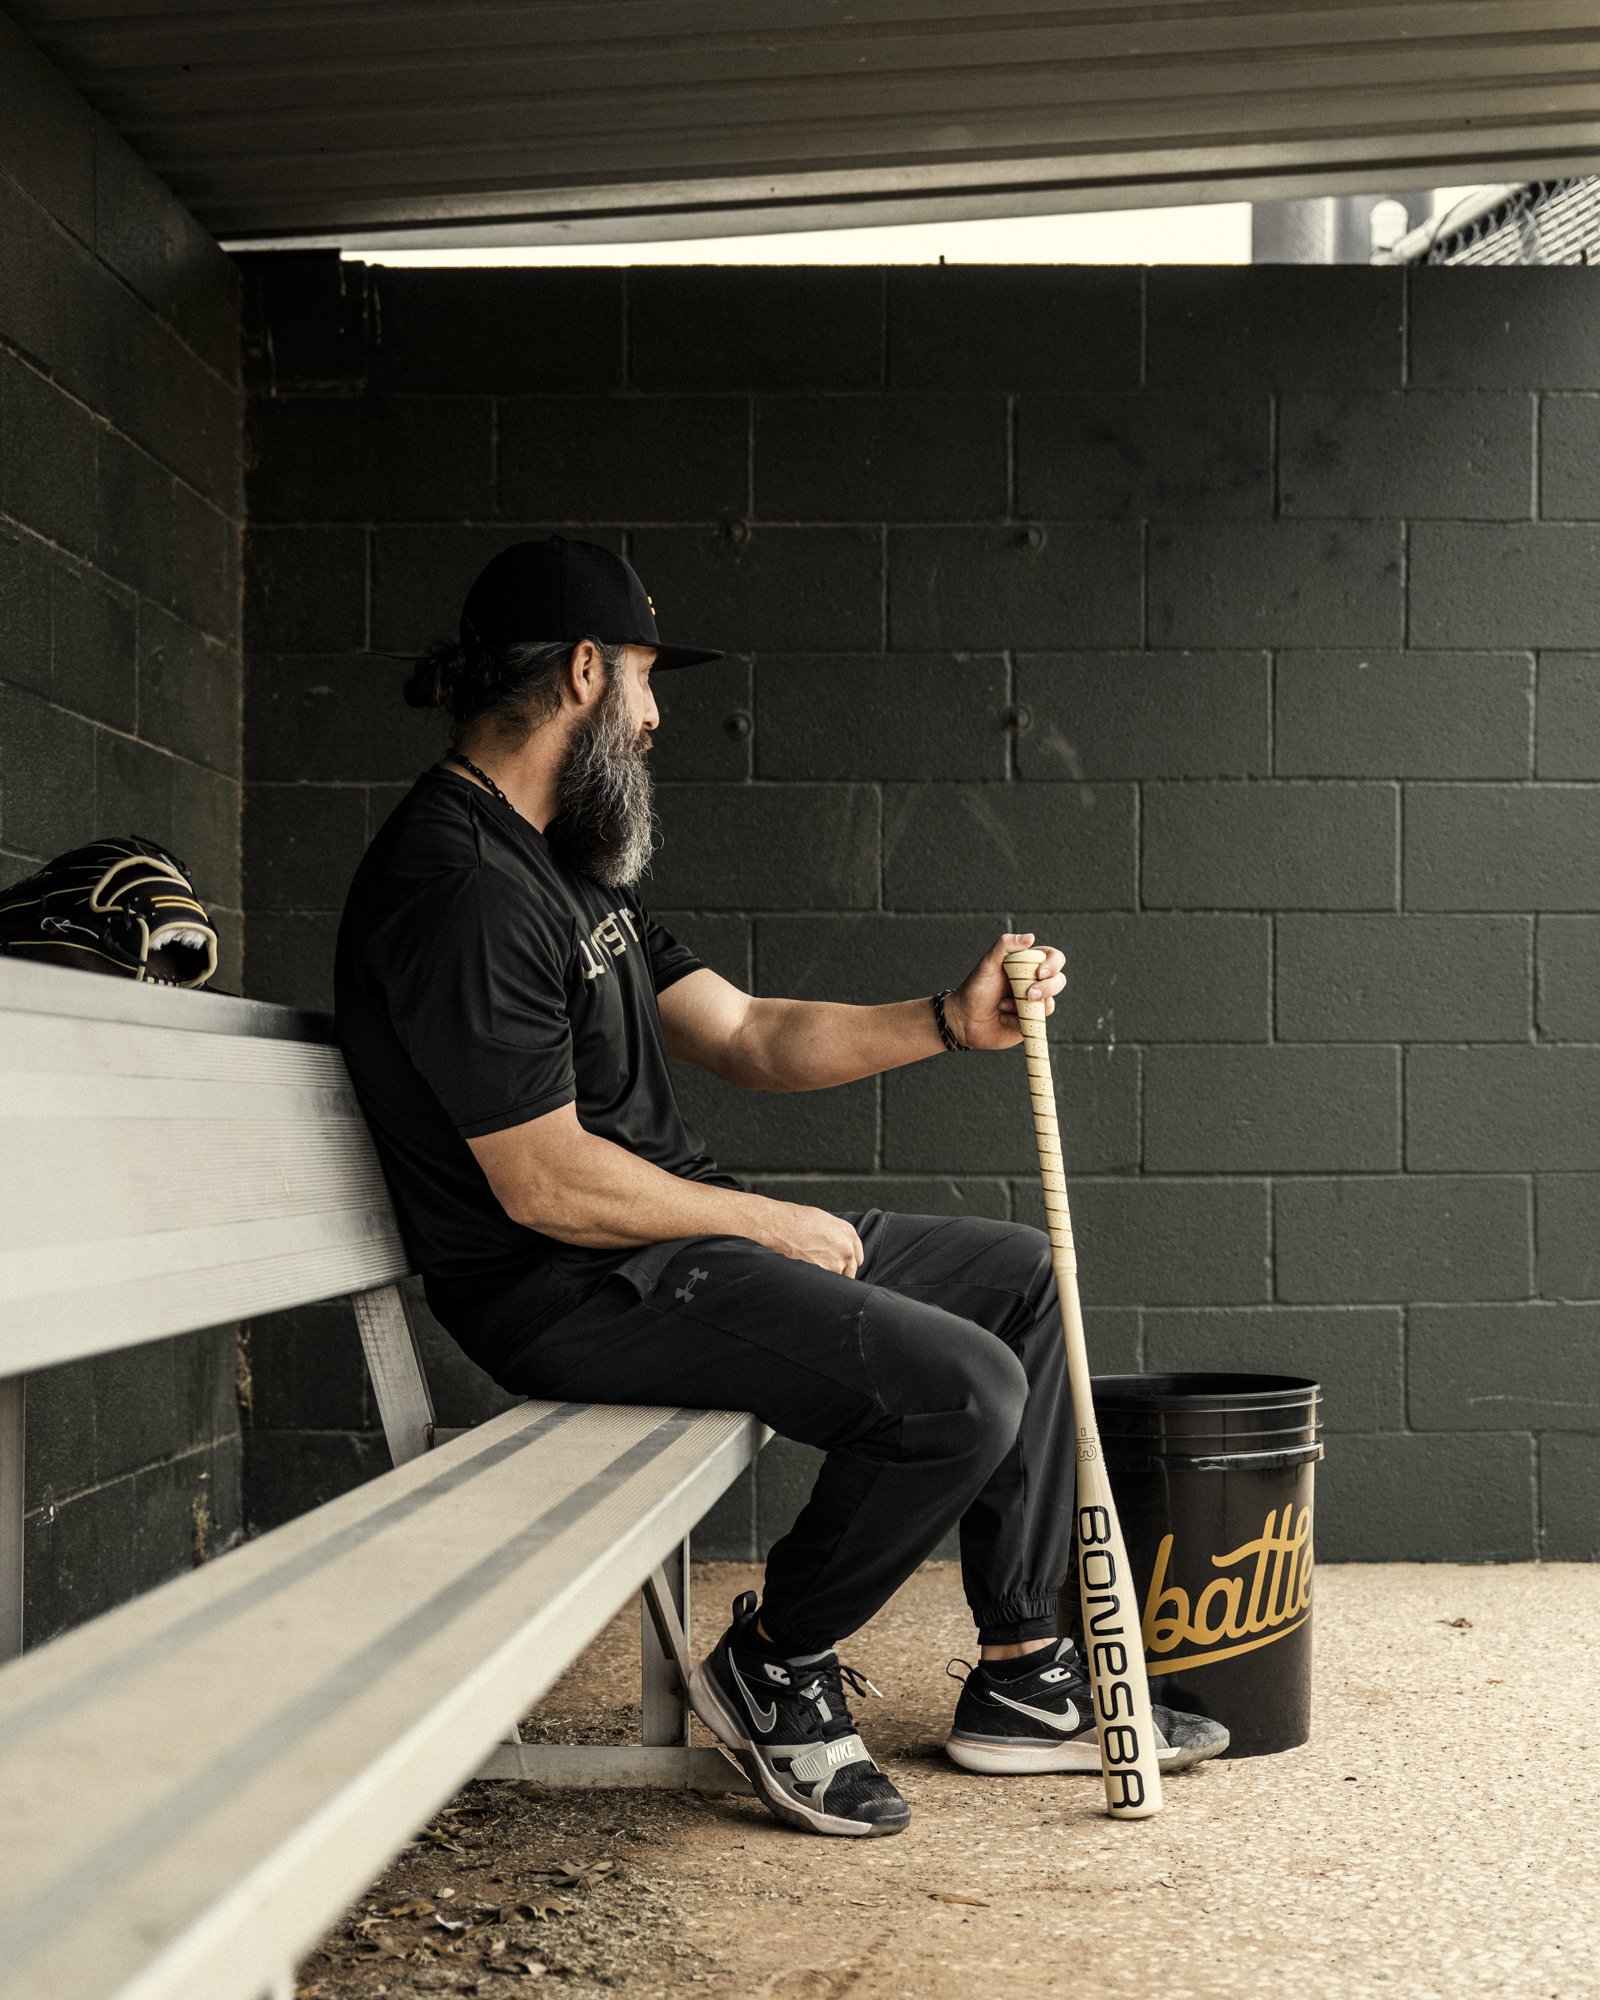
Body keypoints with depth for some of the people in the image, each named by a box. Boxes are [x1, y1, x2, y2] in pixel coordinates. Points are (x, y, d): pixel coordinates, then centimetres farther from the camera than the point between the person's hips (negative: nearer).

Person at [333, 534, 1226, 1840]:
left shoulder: (562, 861, 15)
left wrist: (953, 1022, 3)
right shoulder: (461, 884, -20)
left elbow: (743, 1033, 16)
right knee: (962, 1389, -23)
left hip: (680, 1237, 11)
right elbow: (545, 1184, -23)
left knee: (1019, 1276, 14)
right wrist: (774, 1224, -11)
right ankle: (775, 1670, 2)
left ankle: (1022, 1680, 16)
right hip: (576, 1292, -11)